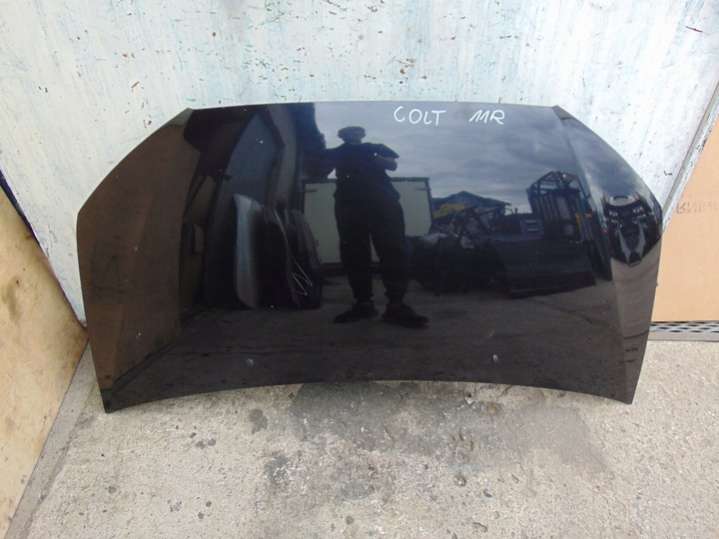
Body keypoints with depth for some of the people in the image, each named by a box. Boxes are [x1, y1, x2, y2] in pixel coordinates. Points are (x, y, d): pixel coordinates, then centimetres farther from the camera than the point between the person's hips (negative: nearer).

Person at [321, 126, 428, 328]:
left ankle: (396, 305, -19)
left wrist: (367, 155, -2)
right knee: (353, 253, -7)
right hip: (349, 203, 2)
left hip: (382, 200, -1)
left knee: (392, 248, -14)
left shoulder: (377, 148, 24)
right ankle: (363, 303, -4)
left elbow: (392, 165, 7)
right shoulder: (335, 153, 25)